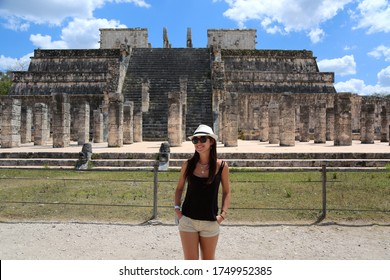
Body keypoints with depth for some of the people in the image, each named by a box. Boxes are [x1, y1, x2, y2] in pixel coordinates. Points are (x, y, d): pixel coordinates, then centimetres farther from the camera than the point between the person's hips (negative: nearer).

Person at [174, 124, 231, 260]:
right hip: (188, 220, 0)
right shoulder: (188, 164, -3)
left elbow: (226, 192, 5)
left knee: (208, 261, 15)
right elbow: (179, 188, 10)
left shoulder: (221, 166, -6)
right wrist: (177, 208, -1)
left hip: (210, 222, 0)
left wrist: (223, 213, -5)